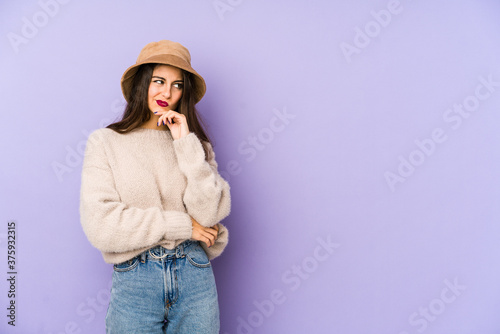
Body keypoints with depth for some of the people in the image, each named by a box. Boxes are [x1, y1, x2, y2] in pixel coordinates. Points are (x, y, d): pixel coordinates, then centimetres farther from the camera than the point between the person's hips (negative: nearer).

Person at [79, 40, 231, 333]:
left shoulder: (196, 143, 5)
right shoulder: (105, 142, -1)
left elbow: (210, 213, -8)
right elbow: (100, 225, -11)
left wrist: (186, 143, -12)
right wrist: (182, 225, -9)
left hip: (195, 276, 2)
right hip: (134, 279, -2)